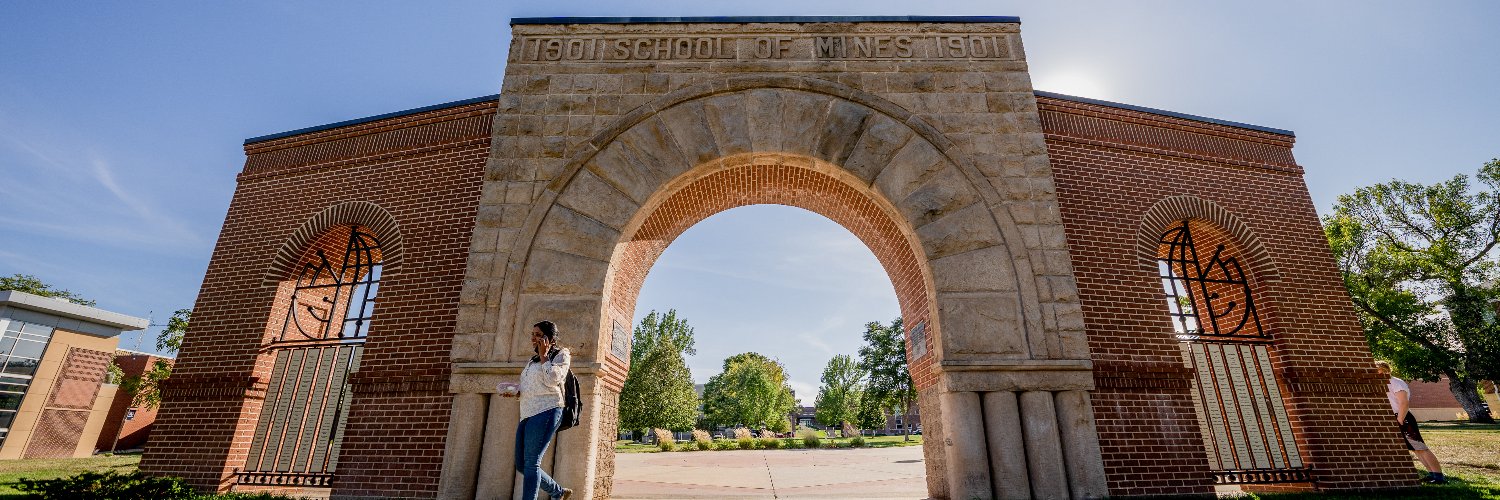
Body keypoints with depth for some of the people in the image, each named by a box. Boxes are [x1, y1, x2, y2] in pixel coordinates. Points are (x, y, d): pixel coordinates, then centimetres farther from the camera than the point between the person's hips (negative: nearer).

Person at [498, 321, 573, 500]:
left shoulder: (561, 354, 2)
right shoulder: (533, 360, 24)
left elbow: (552, 380, -13)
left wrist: (544, 356, -6)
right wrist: (514, 391, 7)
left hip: (546, 412, -9)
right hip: (527, 415, 9)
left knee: (531, 463, -12)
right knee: (521, 465, 8)